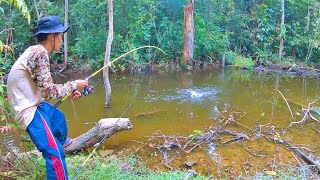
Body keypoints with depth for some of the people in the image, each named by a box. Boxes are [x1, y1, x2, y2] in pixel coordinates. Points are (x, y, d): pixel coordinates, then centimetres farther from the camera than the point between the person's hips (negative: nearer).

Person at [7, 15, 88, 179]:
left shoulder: (36, 51, 8)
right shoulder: (40, 53, -21)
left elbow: (44, 89, 12)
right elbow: (49, 91, -23)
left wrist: (69, 91, 6)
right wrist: (74, 85, -10)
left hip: (34, 103, 11)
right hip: (28, 110, -11)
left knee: (58, 117, 35)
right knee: (55, 154, -15)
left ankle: (62, 141, 64)